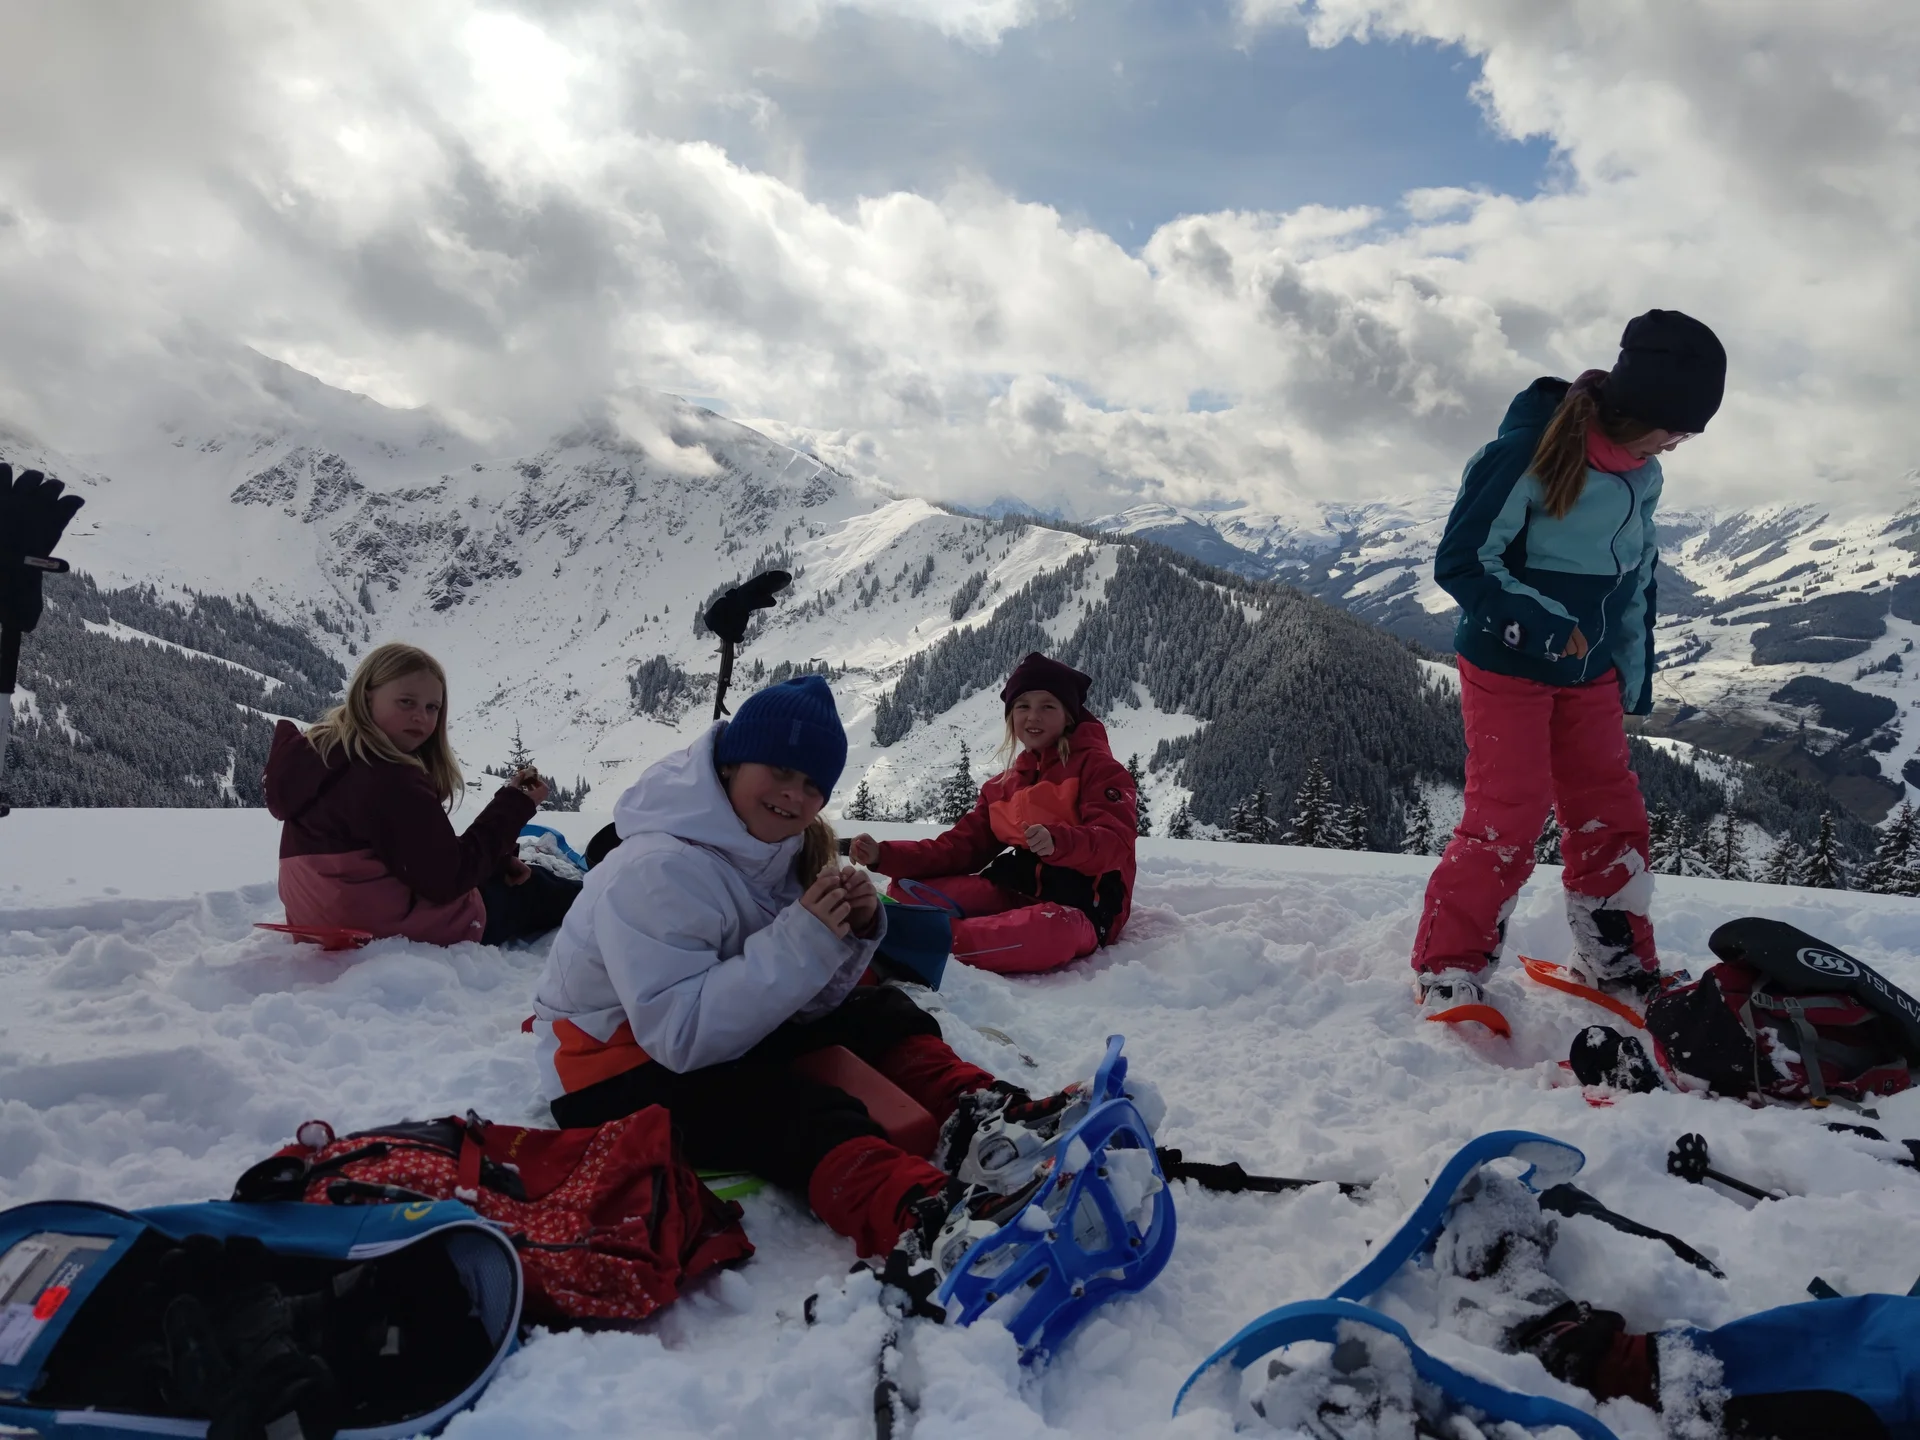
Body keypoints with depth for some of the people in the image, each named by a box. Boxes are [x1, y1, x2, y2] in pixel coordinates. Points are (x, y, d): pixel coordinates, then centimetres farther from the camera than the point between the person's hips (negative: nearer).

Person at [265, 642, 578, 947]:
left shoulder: (321, 754, 3)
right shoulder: (390, 781, -31)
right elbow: (447, 880, -25)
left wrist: (497, 859, 5)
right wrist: (515, 805, -17)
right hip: (403, 933, -9)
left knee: (510, 875, 27)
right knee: (532, 889, 17)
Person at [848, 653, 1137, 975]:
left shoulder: (1097, 767, 0)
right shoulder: (1002, 787, 19)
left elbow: (1116, 845, -14)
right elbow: (961, 847, 11)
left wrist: (1058, 842, -36)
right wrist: (886, 855, -4)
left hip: (1081, 906, -6)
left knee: (1050, 931, -43)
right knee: (906, 891, -9)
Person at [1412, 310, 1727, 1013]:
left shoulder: (1642, 475, 2)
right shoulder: (1527, 453, -21)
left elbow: (1637, 581, 14)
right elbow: (1460, 561, -18)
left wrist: (1637, 675, 15)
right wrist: (1540, 622, -25)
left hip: (1590, 674, 7)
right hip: (1508, 667, -7)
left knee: (1611, 813, 11)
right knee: (1506, 819, -7)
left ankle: (1623, 966, 27)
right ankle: (1447, 969, 7)